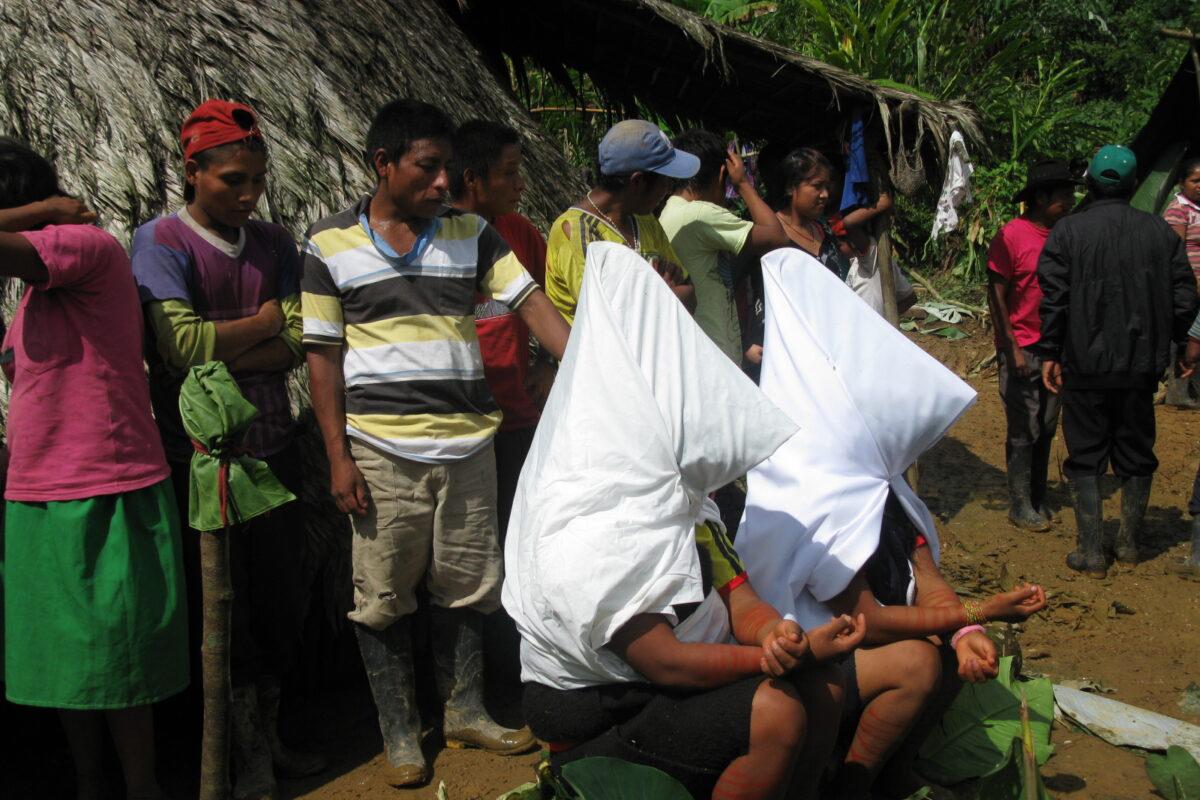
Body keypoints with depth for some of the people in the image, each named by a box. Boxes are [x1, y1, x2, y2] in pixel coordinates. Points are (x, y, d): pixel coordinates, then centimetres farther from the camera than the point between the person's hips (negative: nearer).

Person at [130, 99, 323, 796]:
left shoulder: (275, 242, 8)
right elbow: (183, 344, -20)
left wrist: (218, 358, -15)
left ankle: (269, 734, 31)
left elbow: (297, 345, -2)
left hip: (272, 447, 5)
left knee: (283, 600, 13)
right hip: (199, 455, -5)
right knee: (223, 608, 5)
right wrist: (264, 321, -6)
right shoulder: (160, 241, -8)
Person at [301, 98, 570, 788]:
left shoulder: (471, 234, 7)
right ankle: (401, 733, 22)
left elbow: (533, 303, -1)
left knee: (467, 588, 13)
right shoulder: (331, 245, 0)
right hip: (382, 453, -2)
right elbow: (323, 354, 0)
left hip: (468, 445, 3)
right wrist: (338, 457, -6)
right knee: (385, 597, 6)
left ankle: (466, 712, 30)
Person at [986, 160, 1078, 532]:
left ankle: (1038, 500, 24)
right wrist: (1012, 348, -13)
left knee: (1046, 429, 12)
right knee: (1024, 431, 0)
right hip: (1022, 350, -6)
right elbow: (996, 296, -10)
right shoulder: (1011, 236, -10)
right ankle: (1020, 506, 11)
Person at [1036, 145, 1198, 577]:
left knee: (1086, 457, 6)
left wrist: (1050, 354, 0)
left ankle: (1092, 551, 7)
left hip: (1086, 365, -3)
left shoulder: (1067, 231, -8)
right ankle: (1128, 543, 25)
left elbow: (1054, 298, -10)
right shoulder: (1160, 231, 0)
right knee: (1136, 454, 16)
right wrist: (1164, 343, 17)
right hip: (1144, 365, 3)